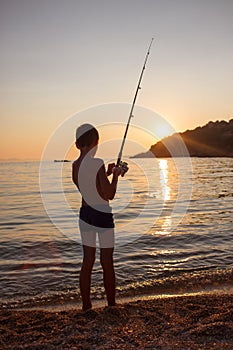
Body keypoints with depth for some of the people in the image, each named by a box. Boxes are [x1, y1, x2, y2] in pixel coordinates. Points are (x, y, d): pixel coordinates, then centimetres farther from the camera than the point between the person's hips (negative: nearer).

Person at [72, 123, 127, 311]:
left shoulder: (75, 165, 3)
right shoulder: (98, 163, -18)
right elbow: (109, 195, -17)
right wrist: (116, 175, -3)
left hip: (85, 215, 6)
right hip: (103, 217, -6)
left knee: (87, 262, 14)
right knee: (107, 263, 7)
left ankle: (86, 306, 22)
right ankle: (111, 305, 21)